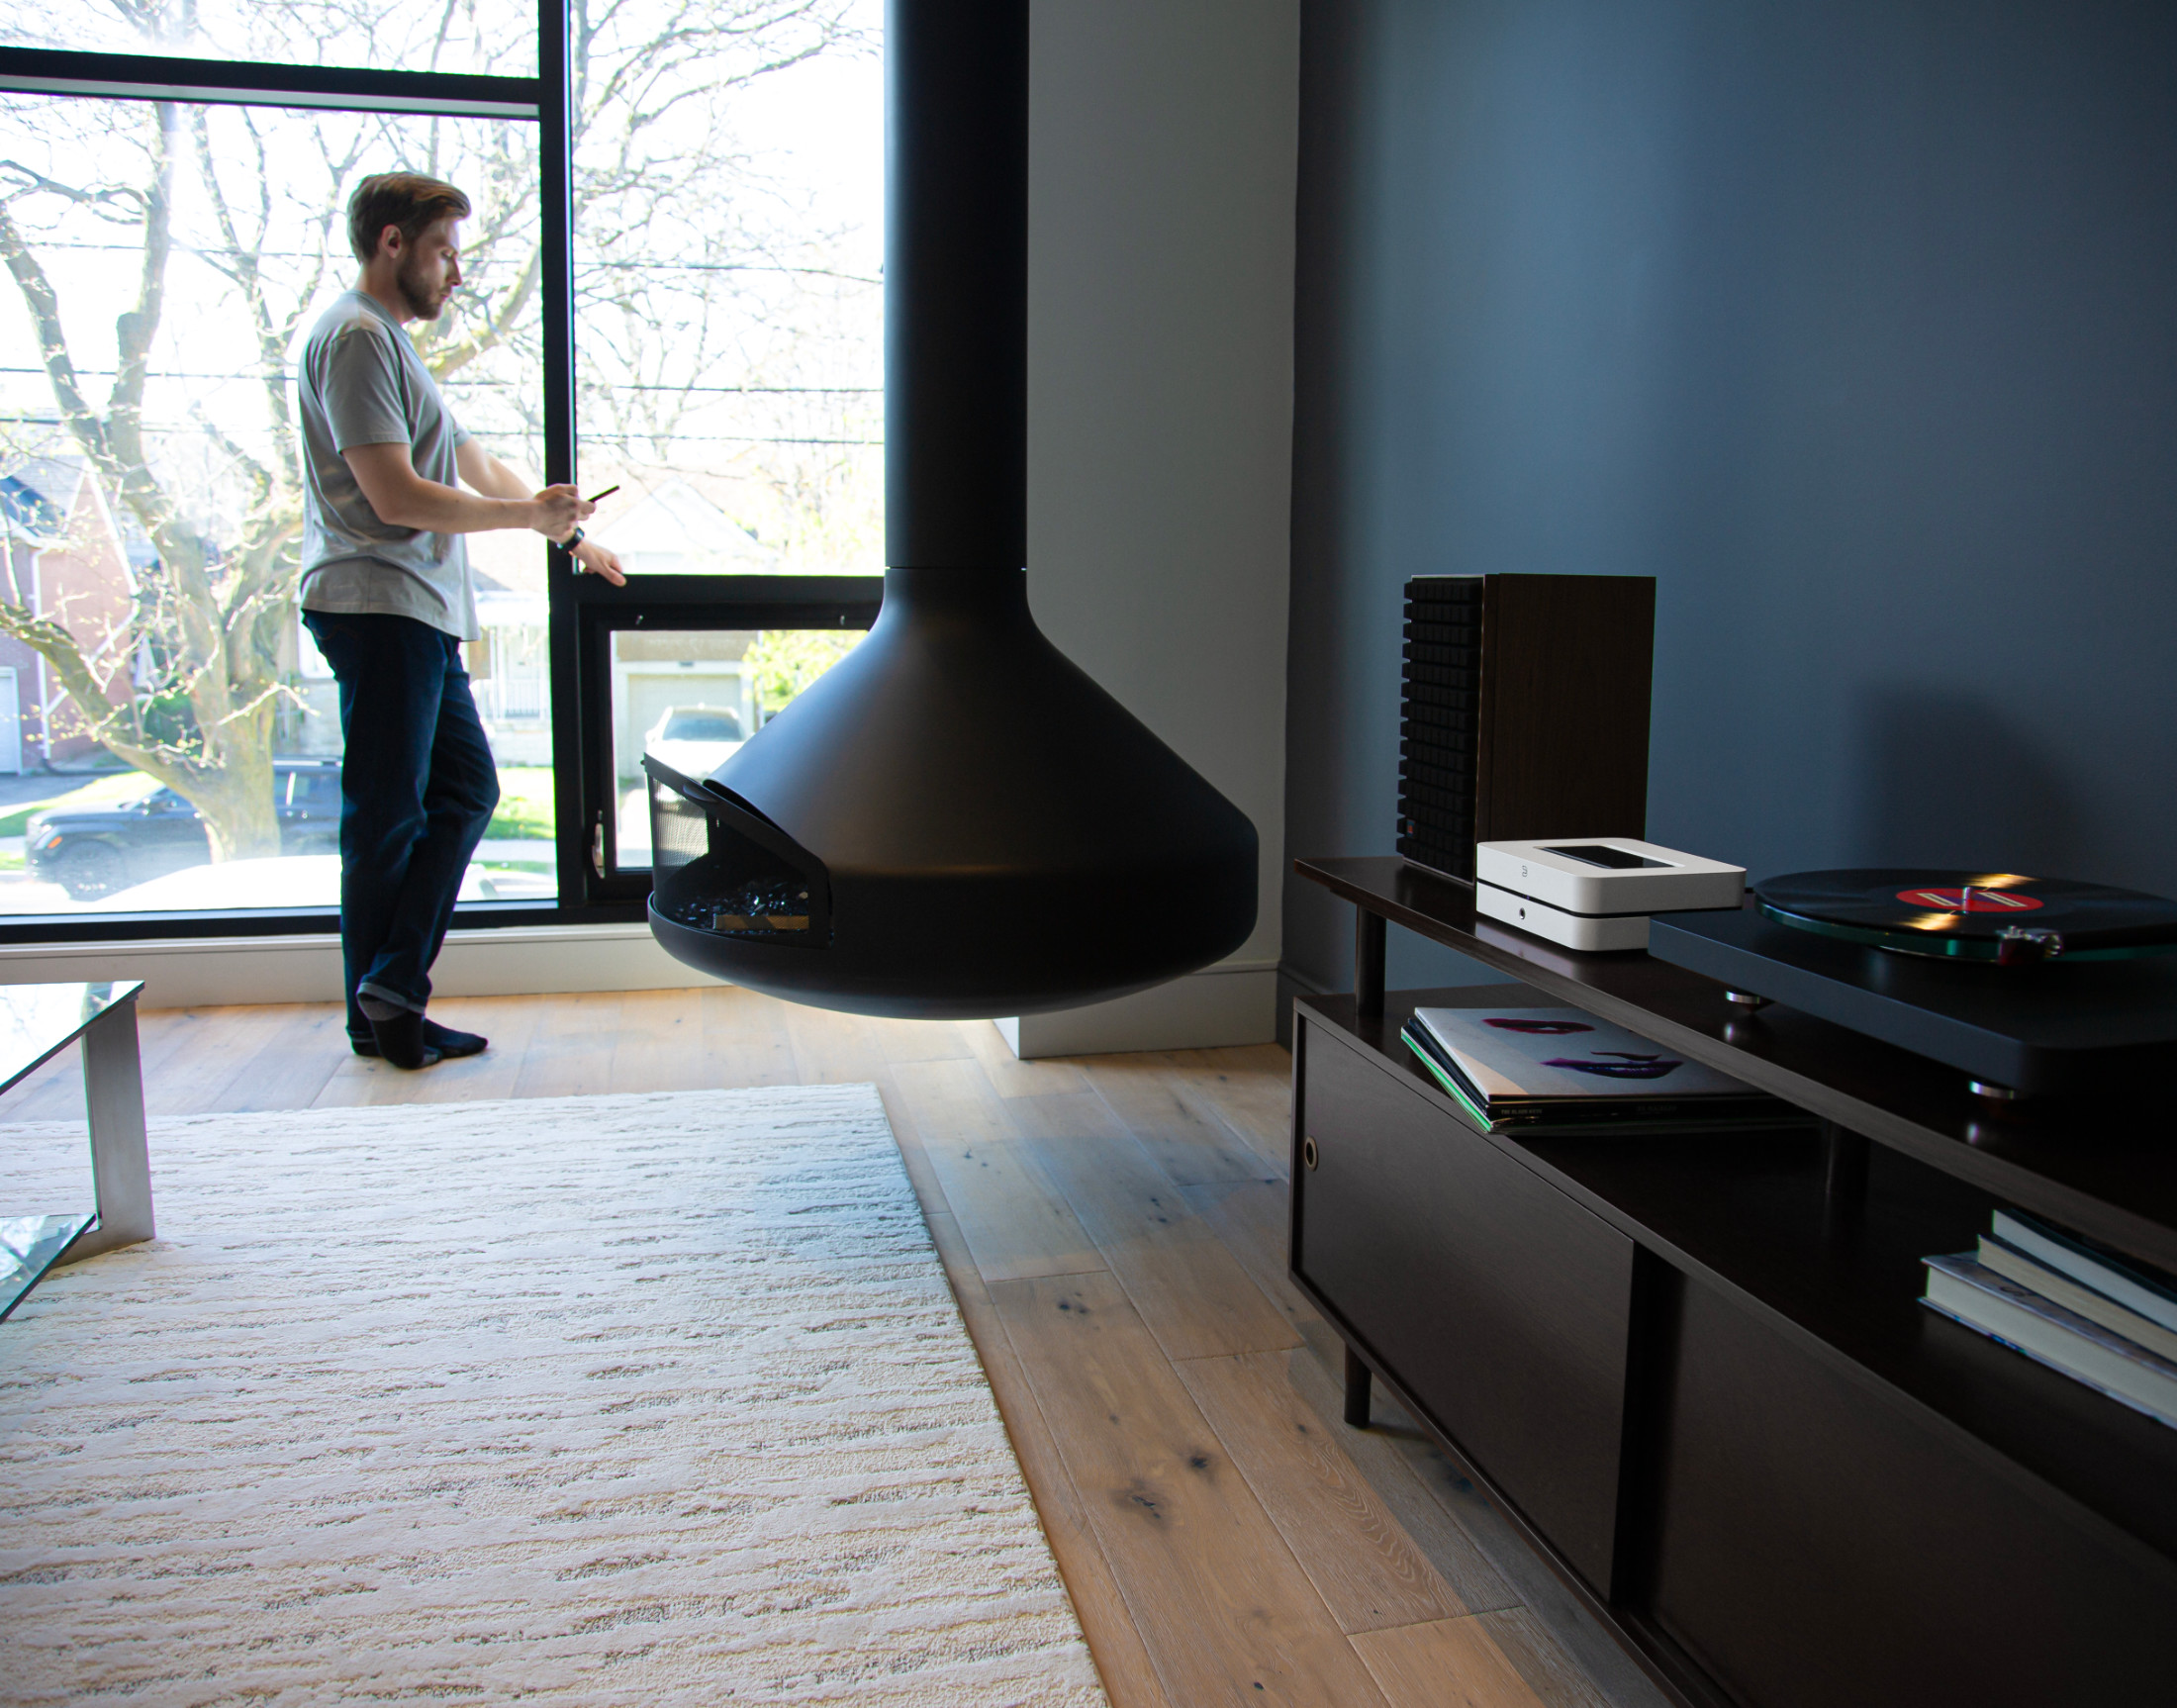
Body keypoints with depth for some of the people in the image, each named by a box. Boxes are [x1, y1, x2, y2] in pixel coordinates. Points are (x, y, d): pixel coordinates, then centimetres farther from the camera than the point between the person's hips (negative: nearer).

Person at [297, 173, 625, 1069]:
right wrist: (528, 513, -8)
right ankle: (380, 1011, 5)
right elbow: (397, 496, -17)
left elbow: (478, 467, 29)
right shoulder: (356, 337, -9)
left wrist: (570, 536, 29)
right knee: (386, 817, -5)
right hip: (379, 607, -10)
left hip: (421, 616, 10)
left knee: (465, 789, 9)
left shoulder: (391, 342, 25)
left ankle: (392, 993, 11)